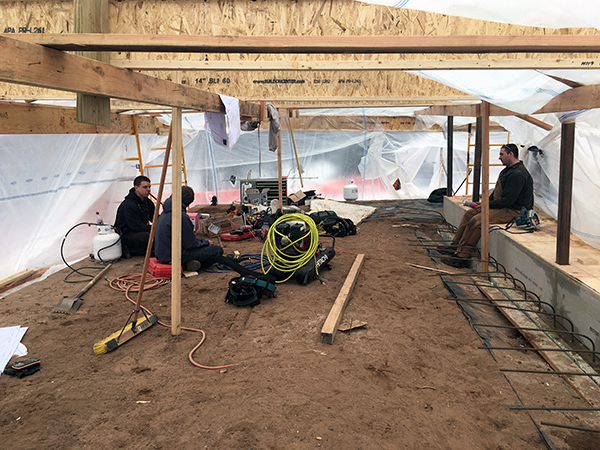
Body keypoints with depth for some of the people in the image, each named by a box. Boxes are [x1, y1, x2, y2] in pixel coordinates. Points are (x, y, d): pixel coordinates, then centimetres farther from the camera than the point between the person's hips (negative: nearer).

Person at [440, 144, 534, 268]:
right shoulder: (508, 170, 14)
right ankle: (455, 246, 5)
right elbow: (496, 192, 21)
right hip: (501, 206, 11)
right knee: (469, 214, 3)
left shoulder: (517, 174, -21)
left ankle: (461, 257, -19)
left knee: (476, 221, -24)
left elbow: (508, 200, -25)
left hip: (512, 211, -11)